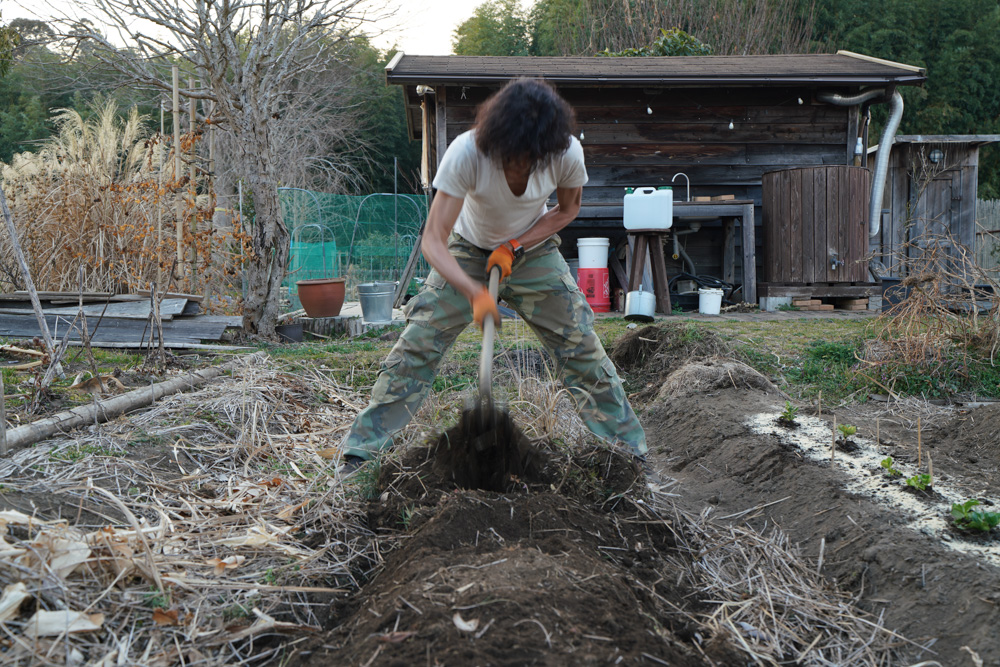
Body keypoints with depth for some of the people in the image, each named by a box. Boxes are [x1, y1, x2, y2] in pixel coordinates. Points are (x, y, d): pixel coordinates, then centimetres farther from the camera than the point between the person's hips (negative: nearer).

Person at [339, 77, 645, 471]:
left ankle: (628, 448, 13)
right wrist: (474, 293, -51)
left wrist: (515, 246, -17)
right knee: (416, 343, -10)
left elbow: (567, 209, -4)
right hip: (468, 252, -1)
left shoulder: (567, 153, -27)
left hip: (534, 249, 2)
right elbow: (433, 241, -36)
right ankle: (362, 450, 2)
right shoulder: (466, 153, -34)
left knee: (582, 345, -3)